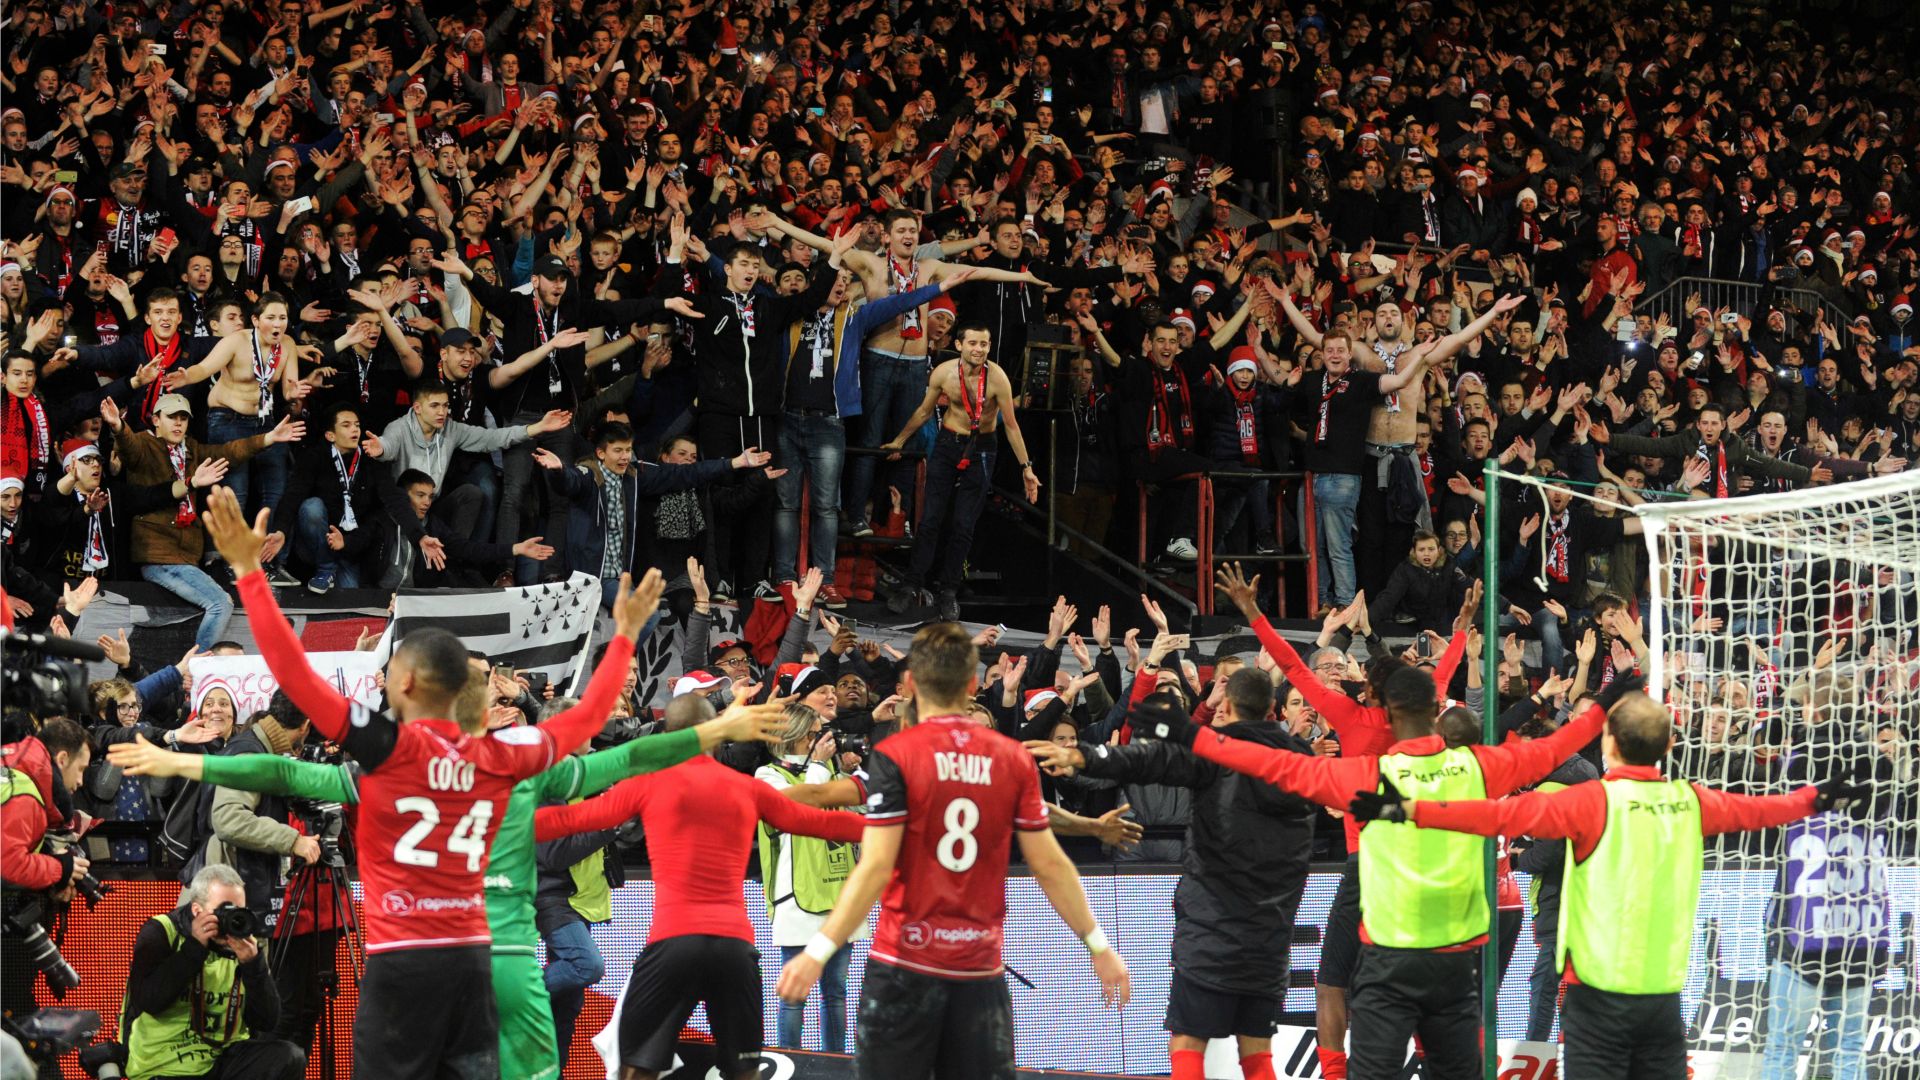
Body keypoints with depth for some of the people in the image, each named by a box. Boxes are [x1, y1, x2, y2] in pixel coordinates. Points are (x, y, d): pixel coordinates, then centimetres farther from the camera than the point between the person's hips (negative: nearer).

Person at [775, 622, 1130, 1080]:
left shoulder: (894, 756, -8)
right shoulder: (1014, 759, 3)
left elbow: (875, 869, -15)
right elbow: (1049, 865, 4)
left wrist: (819, 951, -15)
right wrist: (1098, 944, 13)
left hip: (907, 962, -3)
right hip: (980, 967, 3)